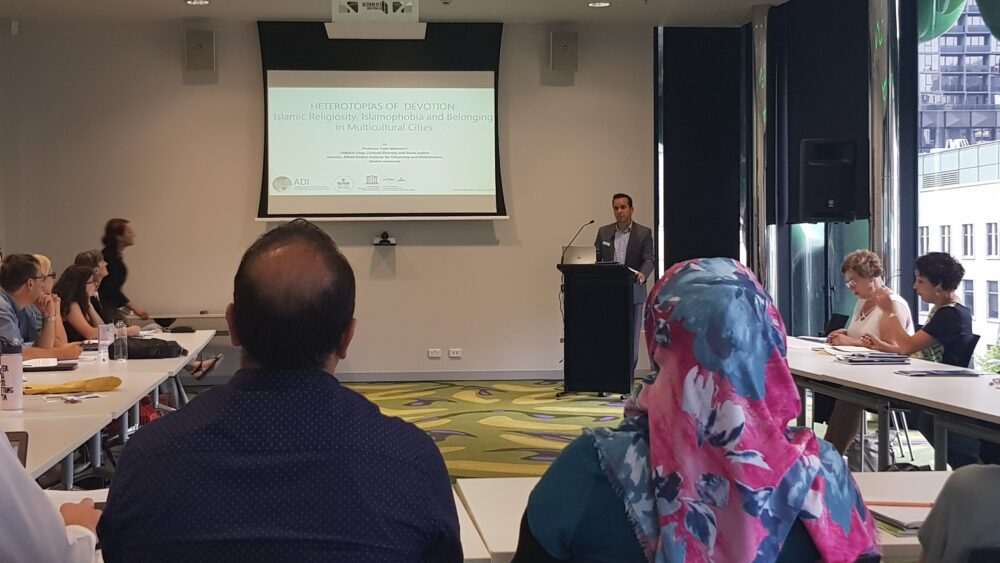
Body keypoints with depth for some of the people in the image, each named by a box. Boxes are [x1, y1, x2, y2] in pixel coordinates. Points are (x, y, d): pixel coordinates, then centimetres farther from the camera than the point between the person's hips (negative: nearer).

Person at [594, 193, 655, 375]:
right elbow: (596, 258, 9)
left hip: (632, 292, -2)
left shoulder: (644, 233, 2)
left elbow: (649, 259, -6)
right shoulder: (604, 232, 11)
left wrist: (643, 274, -26)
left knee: (631, 336, 2)